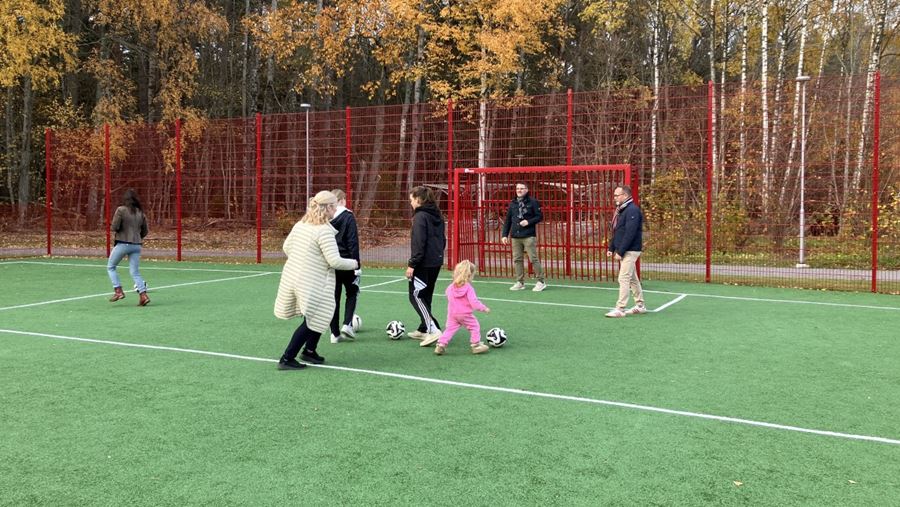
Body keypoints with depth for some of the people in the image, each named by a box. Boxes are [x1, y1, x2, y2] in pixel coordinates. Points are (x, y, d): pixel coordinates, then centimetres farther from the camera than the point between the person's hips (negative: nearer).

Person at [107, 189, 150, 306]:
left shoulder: (121, 210, -6)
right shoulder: (141, 212, 8)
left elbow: (114, 227, -12)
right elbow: (145, 231, 12)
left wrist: (111, 228, 11)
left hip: (123, 243, -4)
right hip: (136, 246, 4)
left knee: (111, 267, 15)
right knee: (135, 272, 7)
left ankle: (118, 291, 4)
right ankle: (143, 295, -7)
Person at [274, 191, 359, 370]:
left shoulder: (301, 224, 7)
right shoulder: (324, 230, -19)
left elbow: (286, 247, 16)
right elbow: (335, 261, -20)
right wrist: (353, 263, -3)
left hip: (292, 278, 9)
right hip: (310, 285, -9)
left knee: (319, 318, 22)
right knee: (312, 322, 5)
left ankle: (309, 351, 30)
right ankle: (287, 359, 7)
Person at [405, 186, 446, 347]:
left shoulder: (420, 216, -14)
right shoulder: (437, 215, 13)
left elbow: (418, 243, -19)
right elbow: (442, 239, 19)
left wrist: (412, 264, -17)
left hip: (424, 263, -9)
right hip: (436, 262, 9)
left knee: (416, 296, -4)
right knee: (426, 296, 17)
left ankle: (433, 330, -13)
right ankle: (423, 329, 24)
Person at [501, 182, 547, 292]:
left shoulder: (532, 202, -1)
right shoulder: (513, 204, 14)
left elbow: (540, 216, -1)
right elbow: (507, 221, 16)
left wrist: (528, 222, -15)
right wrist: (504, 234, 10)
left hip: (528, 236, -5)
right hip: (515, 237, 5)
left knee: (533, 259, -5)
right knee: (517, 260, 5)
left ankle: (541, 282, 3)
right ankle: (520, 282, 14)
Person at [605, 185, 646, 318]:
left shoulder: (632, 210, -17)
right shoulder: (621, 210, 14)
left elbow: (630, 234, -23)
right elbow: (616, 231, 20)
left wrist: (620, 252, -23)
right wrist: (611, 248, 12)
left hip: (630, 251, -10)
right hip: (623, 251, 10)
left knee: (623, 279, -10)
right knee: (632, 278, 15)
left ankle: (620, 309, -8)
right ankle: (640, 305, 24)